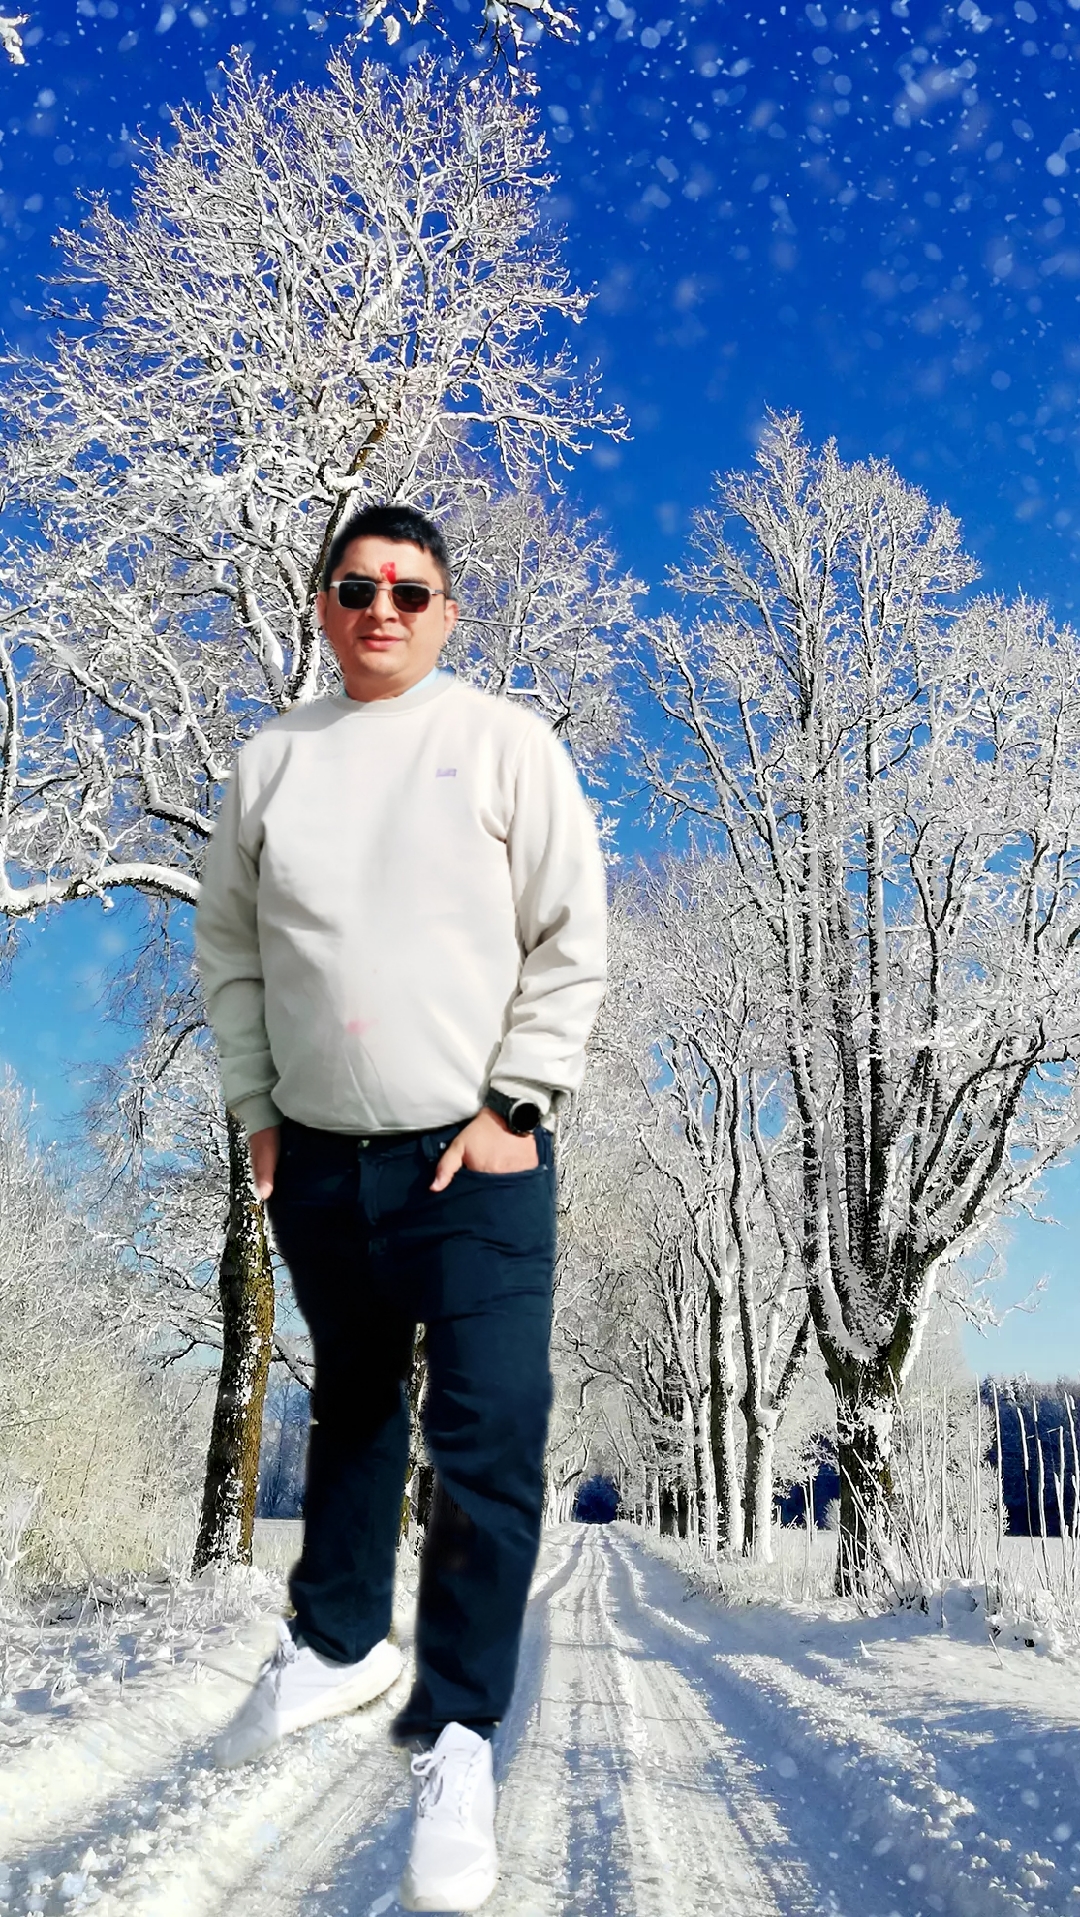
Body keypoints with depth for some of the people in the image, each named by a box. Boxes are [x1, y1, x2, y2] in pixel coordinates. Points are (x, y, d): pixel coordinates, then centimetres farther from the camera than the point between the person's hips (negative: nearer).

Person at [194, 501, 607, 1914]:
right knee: (350, 1407, 21)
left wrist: (511, 1106, -11)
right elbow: (230, 948, 13)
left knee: (487, 1442, -5)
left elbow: (571, 939, -5)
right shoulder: (273, 761, 8)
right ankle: (340, 1642, 40)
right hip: (316, 1160, 4)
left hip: (474, 1159, -3)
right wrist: (255, 1106, 6)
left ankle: (457, 1731, 12)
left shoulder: (503, 742, -2)